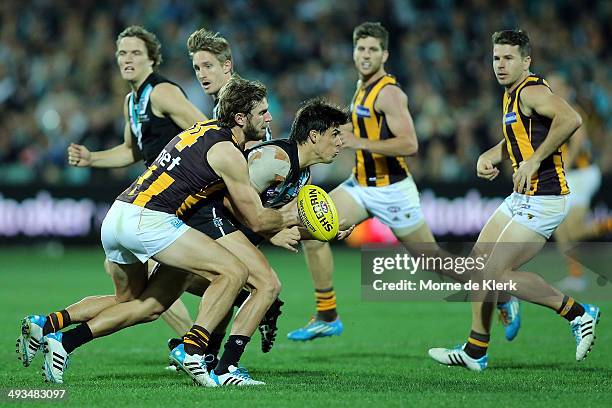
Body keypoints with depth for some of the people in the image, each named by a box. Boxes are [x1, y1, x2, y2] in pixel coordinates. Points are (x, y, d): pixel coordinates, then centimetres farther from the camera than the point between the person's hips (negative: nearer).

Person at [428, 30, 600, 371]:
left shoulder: (531, 91, -16)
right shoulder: (512, 95, 15)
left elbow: (571, 118, -34)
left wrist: (534, 161, -28)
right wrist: (488, 157, 9)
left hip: (543, 199, -10)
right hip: (522, 198, 10)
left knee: (498, 273, -11)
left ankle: (577, 313, 0)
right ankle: (475, 352, 17)